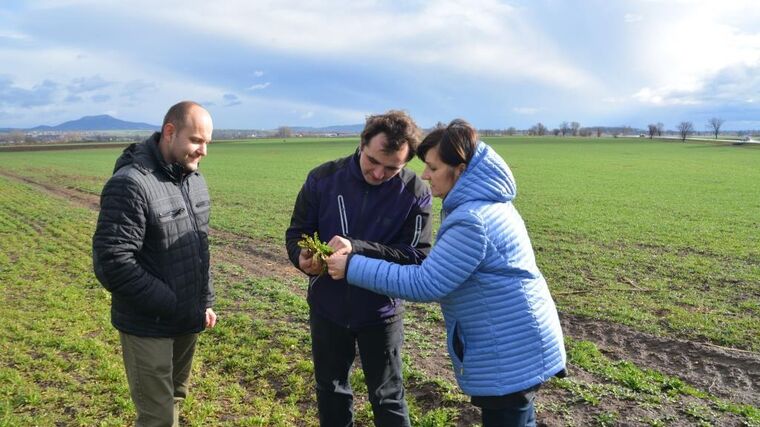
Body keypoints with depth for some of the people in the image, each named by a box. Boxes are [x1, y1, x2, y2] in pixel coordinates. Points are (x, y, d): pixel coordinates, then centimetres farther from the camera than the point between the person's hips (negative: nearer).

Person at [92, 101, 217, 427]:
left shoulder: (194, 178, 4)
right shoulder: (130, 184, -21)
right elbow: (112, 264, -25)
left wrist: (205, 301, 10)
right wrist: (175, 307, -20)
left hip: (188, 321, 7)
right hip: (148, 326, -7)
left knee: (175, 399, 22)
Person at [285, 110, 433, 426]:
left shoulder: (416, 194, -16)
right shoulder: (323, 178, -12)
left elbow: (416, 256, -21)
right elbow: (298, 231, -3)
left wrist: (357, 248, -33)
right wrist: (301, 258, -26)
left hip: (380, 311, -2)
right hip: (327, 307, 2)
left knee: (387, 398, 15)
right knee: (330, 390, 22)